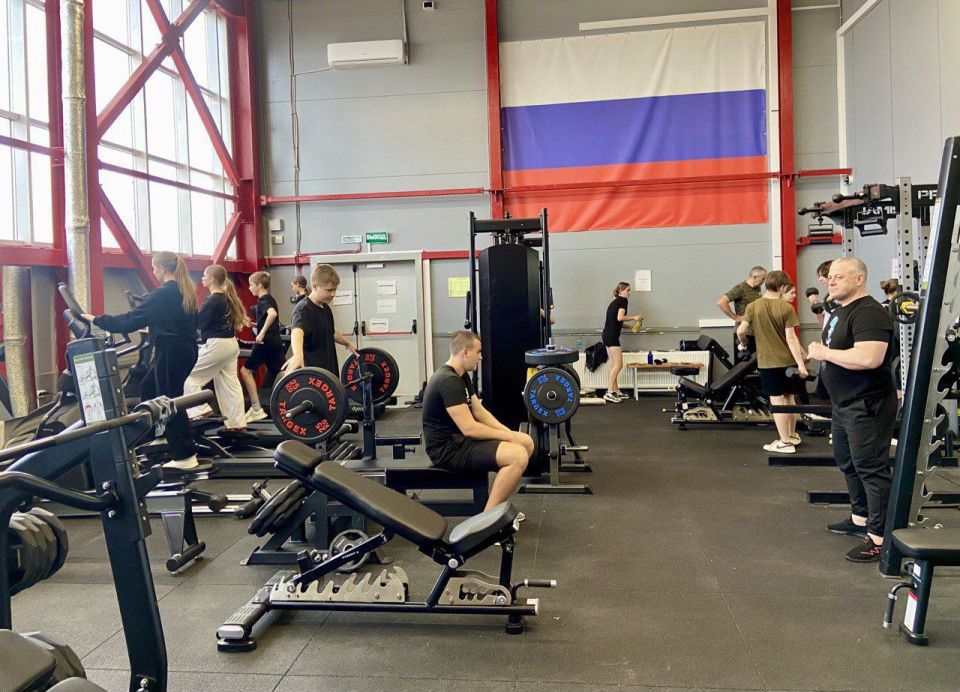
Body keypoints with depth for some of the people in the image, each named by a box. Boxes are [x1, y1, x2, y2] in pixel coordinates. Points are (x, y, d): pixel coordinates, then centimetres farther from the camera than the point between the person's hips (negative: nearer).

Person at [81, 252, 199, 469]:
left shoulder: (162, 295, -16)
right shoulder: (187, 291, 10)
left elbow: (130, 320, -14)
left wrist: (97, 320, -5)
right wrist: (154, 326, 32)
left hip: (172, 352, -9)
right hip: (187, 349, 9)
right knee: (149, 388, 22)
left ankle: (185, 457, 2)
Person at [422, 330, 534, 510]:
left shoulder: (461, 376, 11)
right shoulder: (448, 381, -22)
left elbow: (480, 412, 15)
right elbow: (469, 428, -25)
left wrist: (509, 433, 1)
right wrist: (509, 437, -15)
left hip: (459, 439, 11)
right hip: (448, 449, -11)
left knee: (526, 442, 9)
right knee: (518, 456, -24)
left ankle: (498, 504, 14)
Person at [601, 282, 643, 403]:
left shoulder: (614, 302, 21)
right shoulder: (623, 300, -4)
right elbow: (620, 317, -17)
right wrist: (634, 317, -4)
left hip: (606, 335, 9)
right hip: (612, 335, -9)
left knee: (614, 365, 12)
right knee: (618, 365, -8)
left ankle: (616, 391, 15)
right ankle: (609, 393, -11)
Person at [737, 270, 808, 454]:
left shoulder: (753, 306, -5)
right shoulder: (787, 308, -9)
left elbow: (741, 331, -10)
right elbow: (791, 338, -12)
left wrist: (744, 344, 12)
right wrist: (801, 363, -11)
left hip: (768, 361, -1)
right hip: (788, 360, 1)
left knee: (777, 401, 3)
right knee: (789, 398, 17)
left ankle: (785, 442, 6)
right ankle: (792, 435, 32)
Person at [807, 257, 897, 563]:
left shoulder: (868, 313, -19)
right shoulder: (841, 311, 13)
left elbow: (869, 358, -32)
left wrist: (825, 353, -22)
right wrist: (820, 350, 6)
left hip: (867, 405, -11)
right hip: (844, 404, 11)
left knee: (870, 468, -6)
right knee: (848, 463, 21)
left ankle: (878, 537, 1)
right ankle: (860, 519, 37)